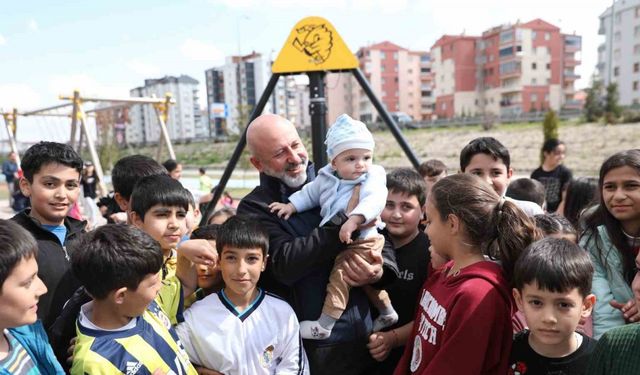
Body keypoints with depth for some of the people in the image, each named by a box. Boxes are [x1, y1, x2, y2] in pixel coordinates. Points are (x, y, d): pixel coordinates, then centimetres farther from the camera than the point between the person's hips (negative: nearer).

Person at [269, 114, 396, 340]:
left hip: (361, 242, -7)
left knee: (339, 276, -11)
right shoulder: (326, 179, 2)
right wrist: (291, 206, 6)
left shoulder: (373, 177, -17)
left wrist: (354, 219, -50)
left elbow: (375, 200, -35)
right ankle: (387, 313, 42)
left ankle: (323, 326, 0)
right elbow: (309, 193, 17)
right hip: (338, 243, 8)